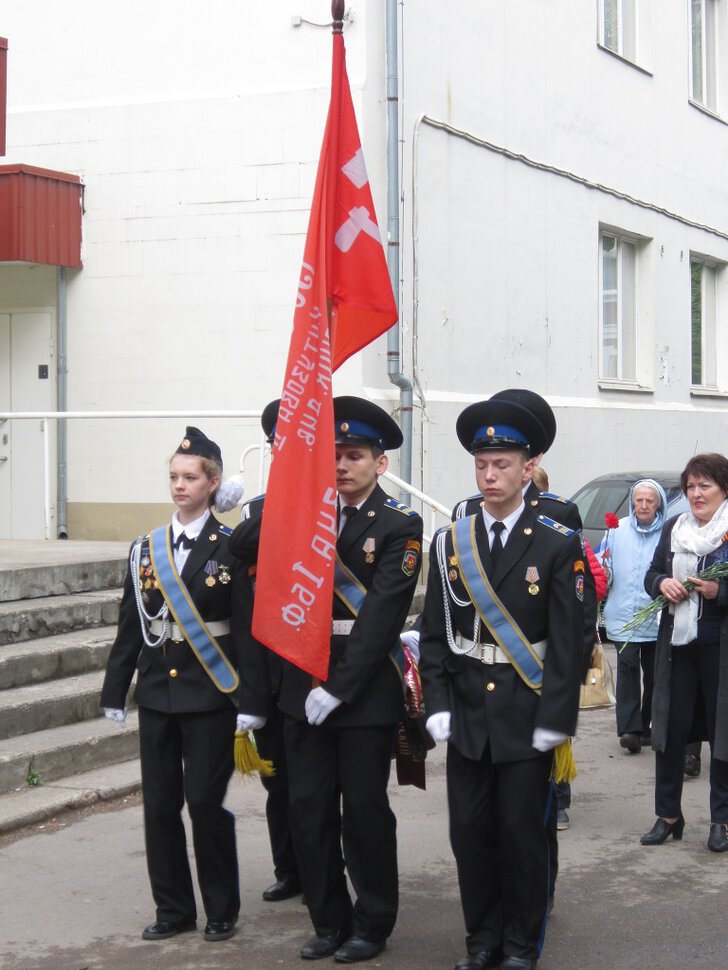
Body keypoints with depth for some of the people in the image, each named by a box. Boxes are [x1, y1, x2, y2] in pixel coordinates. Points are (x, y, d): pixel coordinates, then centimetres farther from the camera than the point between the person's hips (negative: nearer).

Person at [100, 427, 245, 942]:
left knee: (205, 802, -2)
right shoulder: (146, 549, 7)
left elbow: (246, 626, -8)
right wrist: (115, 692, 8)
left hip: (210, 694, -5)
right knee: (160, 805, 8)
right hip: (157, 692, 5)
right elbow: (131, 626, 10)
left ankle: (222, 909, 16)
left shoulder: (231, 548, -6)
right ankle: (174, 908, 21)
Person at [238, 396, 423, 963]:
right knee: (309, 809, 8)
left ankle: (372, 926, 19)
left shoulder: (399, 527, -6)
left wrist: (337, 688, -18)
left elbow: (380, 615, -14)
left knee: (365, 811, 4)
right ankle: (329, 921, 22)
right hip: (304, 685, 5)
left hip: (366, 691, -5)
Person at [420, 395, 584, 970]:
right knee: (471, 830, 8)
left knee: (523, 829, 4)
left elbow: (568, 641, -7)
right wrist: (438, 706, -4)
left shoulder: (558, 545, -4)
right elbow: (435, 635, 5)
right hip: (468, 713, 3)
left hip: (527, 716, -3)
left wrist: (554, 720, -12)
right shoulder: (449, 544, 5)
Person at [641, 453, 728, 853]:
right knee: (669, 729, 8)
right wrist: (662, 583, -8)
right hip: (676, 642, 5)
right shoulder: (673, 527, 9)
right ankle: (667, 815, 19)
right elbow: (651, 576, 13)